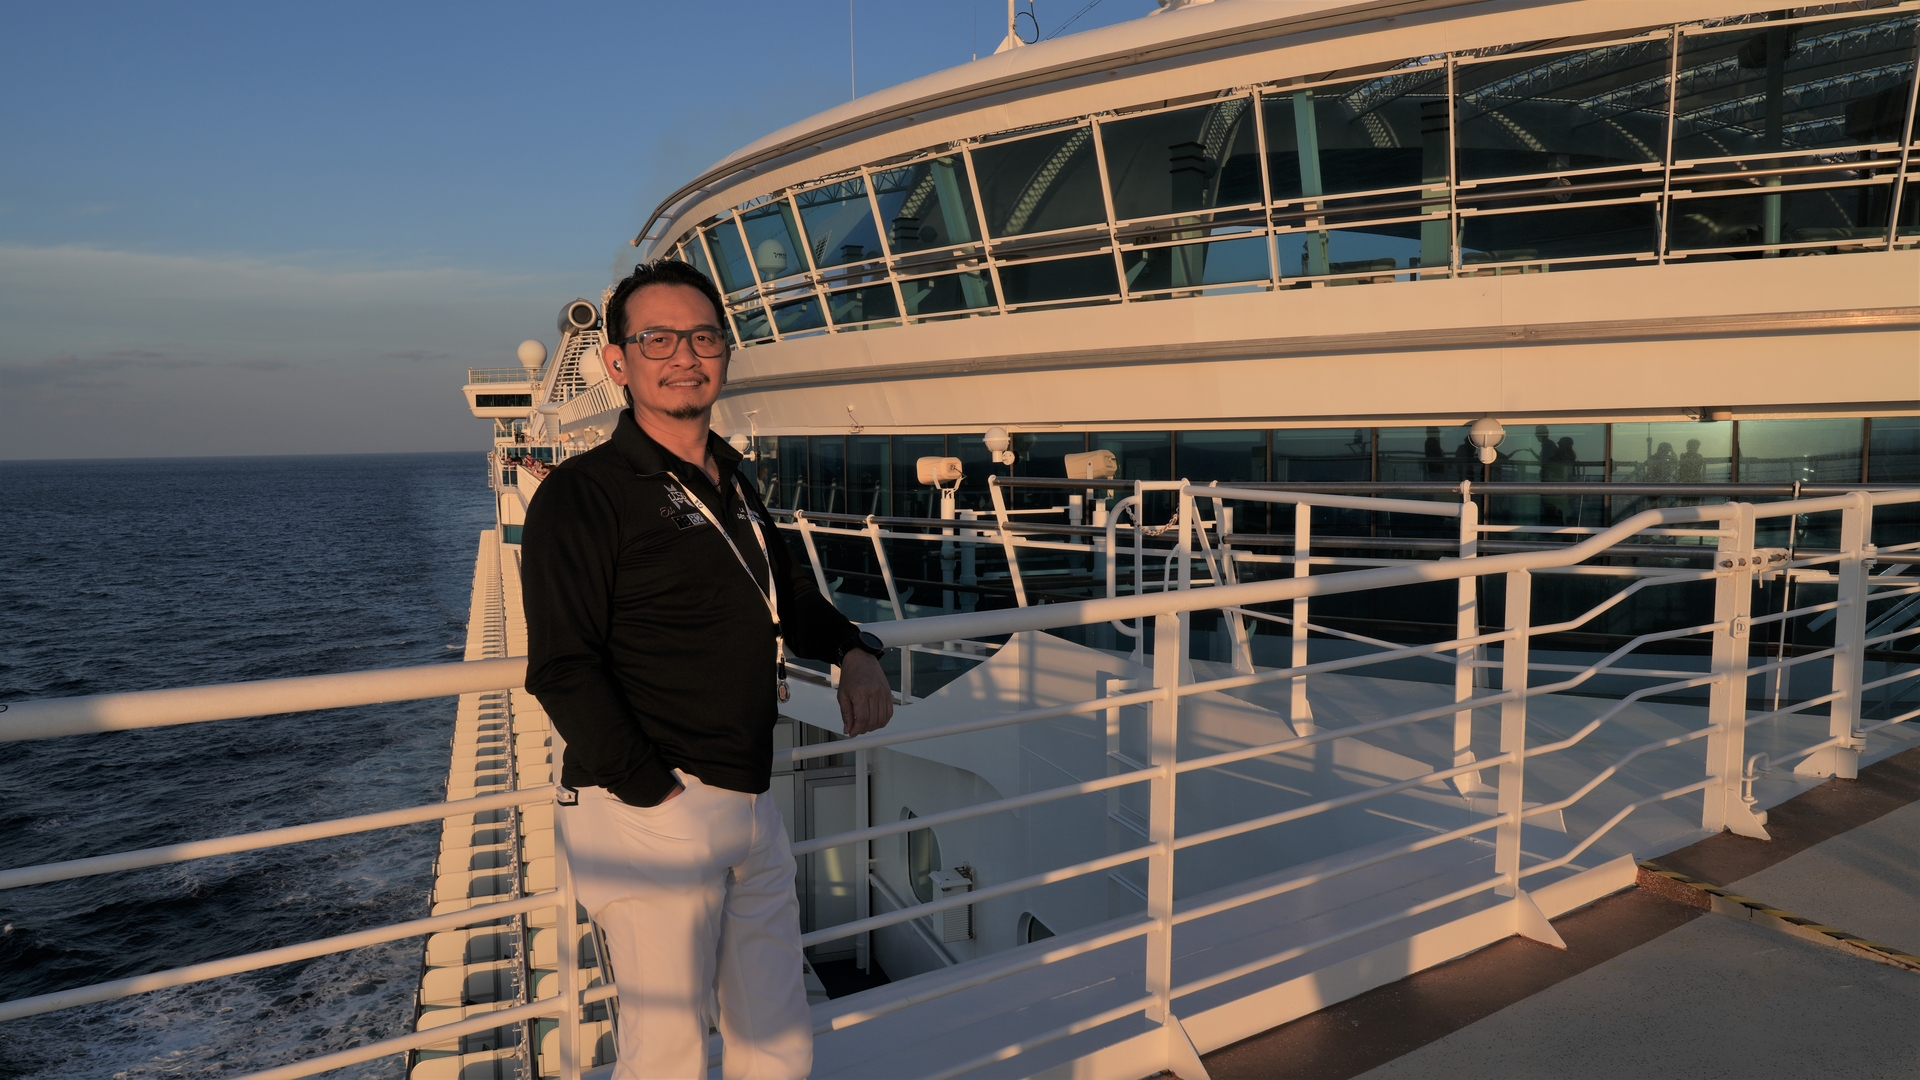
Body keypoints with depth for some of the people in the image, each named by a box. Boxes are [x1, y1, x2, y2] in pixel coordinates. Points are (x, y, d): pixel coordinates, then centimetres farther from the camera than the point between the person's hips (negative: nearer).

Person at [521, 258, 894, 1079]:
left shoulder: (736, 490, 16)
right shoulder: (582, 494, -9)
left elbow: (790, 596, 30)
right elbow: (563, 670, -16)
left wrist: (854, 655, 11)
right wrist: (653, 794, -20)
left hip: (752, 810, 8)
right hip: (651, 817, -7)